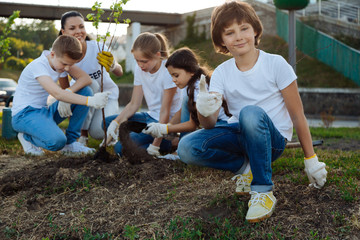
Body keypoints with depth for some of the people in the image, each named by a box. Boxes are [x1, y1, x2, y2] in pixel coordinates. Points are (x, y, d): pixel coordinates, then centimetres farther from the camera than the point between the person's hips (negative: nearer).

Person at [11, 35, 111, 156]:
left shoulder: (62, 60, 1)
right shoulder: (38, 66, -23)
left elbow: (86, 78, -4)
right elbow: (58, 94, -36)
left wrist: (68, 92, -23)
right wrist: (91, 101, -44)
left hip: (44, 111, 8)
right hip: (24, 114, -8)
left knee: (85, 91, -7)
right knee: (57, 142, -36)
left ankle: (70, 142, -3)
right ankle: (27, 137, -2)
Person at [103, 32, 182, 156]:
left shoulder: (167, 71, -21)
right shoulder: (139, 69, 1)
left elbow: (165, 111, -21)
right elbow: (134, 104, 3)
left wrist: (155, 146, -22)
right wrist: (116, 122, -15)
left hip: (167, 121, -8)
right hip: (151, 116, 8)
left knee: (121, 148, -20)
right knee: (107, 122, -2)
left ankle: (170, 143, -8)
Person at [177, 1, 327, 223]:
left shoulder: (276, 64, -10)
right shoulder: (222, 73, -1)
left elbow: (297, 115, -7)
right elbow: (210, 124, -10)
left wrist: (311, 159, -5)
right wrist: (205, 112, -35)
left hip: (273, 138, -3)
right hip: (241, 135, 4)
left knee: (251, 113, -39)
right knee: (187, 148, -22)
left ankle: (264, 190, -24)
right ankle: (246, 167, -5)